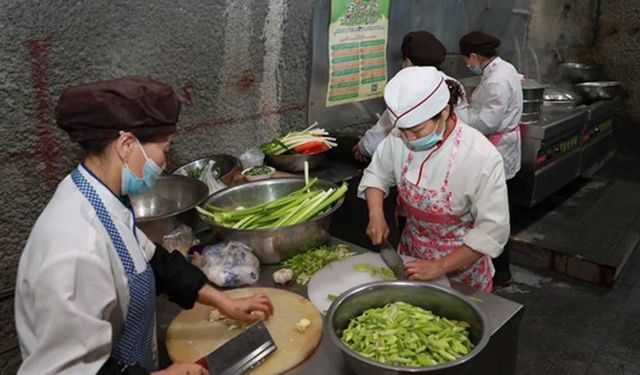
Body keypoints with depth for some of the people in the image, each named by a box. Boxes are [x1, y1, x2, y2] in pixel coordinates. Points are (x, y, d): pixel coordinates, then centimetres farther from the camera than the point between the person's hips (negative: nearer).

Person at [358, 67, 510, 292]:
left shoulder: (482, 158, -28)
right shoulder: (400, 138, -16)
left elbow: (492, 231, -23)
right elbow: (377, 174, 2)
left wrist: (439, 267, -25)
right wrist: (376, 215, -16)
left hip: (460, 265, -4)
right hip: (411, 254, 4)